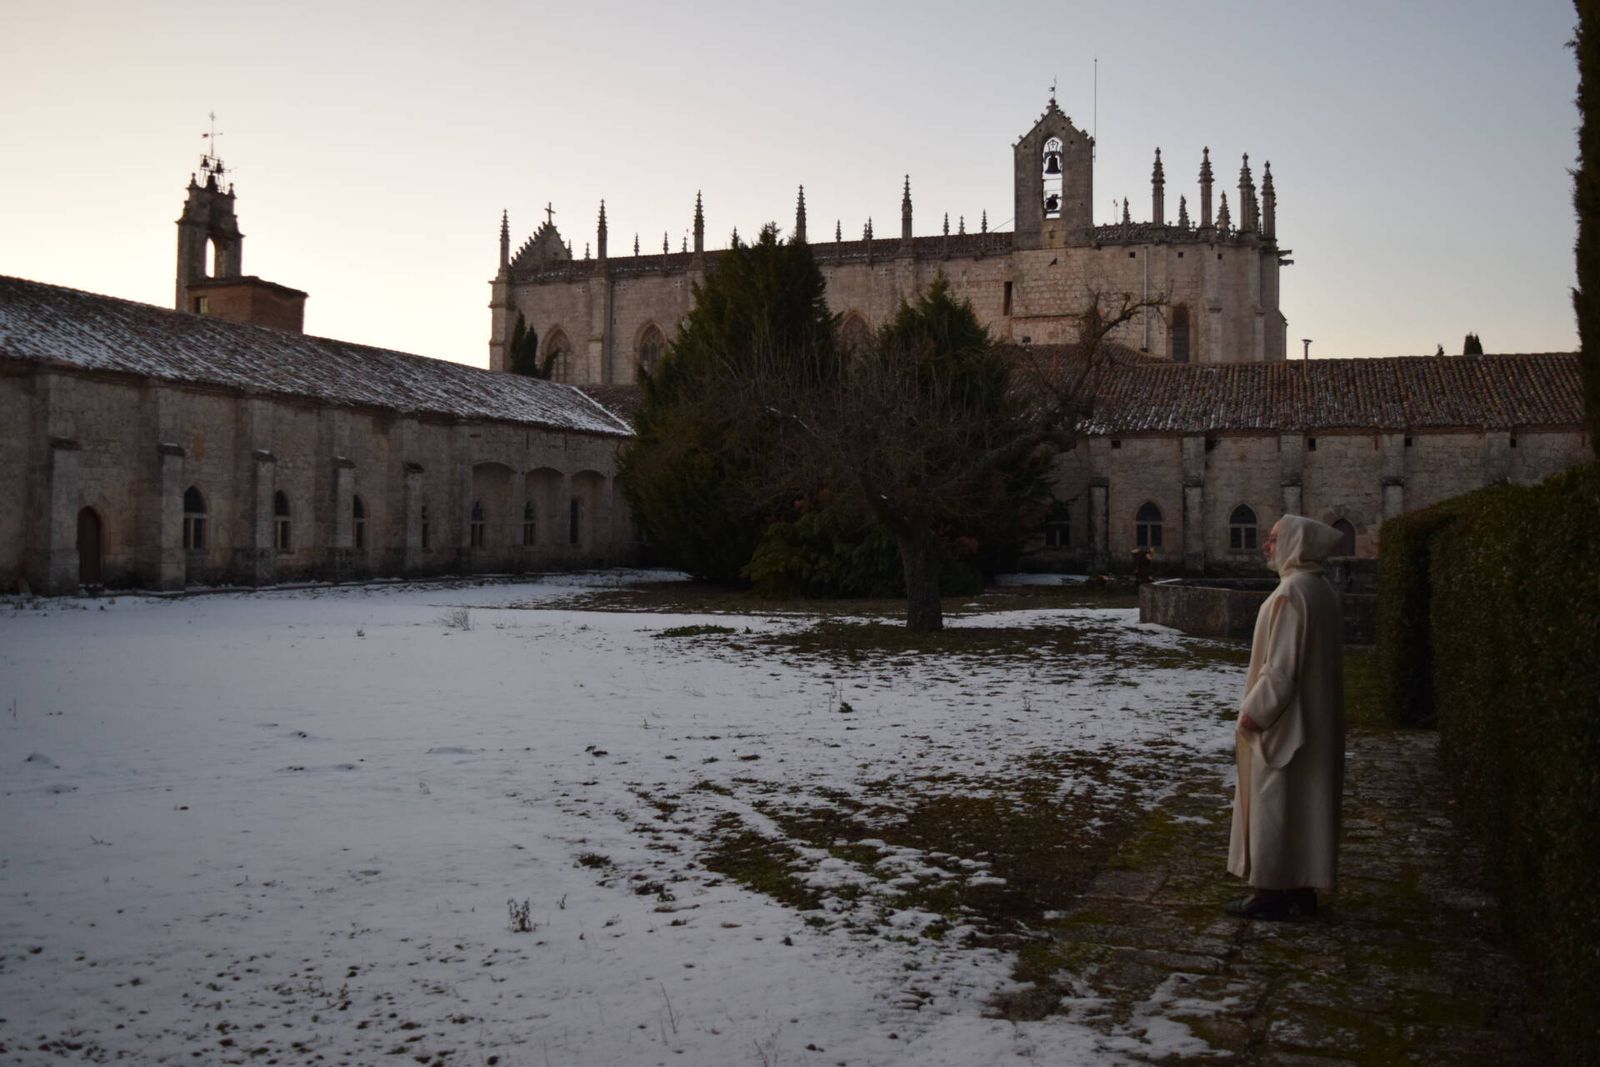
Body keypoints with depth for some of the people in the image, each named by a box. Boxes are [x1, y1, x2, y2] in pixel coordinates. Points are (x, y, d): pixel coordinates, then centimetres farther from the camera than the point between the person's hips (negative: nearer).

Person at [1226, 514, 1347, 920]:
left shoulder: (1291, 592, -19)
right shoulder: (1323, 591, 11)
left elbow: (1281, 663, -22)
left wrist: (1255, 709, -15)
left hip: (1284, 721, -10)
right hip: (1315, 717, 10)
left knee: (1272, 802, -2)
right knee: (1306, 802, 13)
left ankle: (1271, 892, 3)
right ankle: (1301, 889, 20)